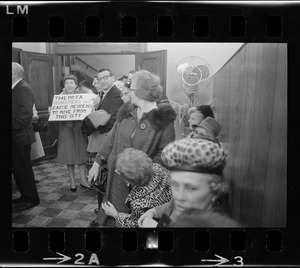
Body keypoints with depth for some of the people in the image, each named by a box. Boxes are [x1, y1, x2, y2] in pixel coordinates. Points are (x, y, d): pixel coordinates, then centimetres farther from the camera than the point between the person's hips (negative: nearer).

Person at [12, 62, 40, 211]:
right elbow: (15, 111, 15)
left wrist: (13, 126, -18)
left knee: (23, 168, 0)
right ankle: (26, 196, 27)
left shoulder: (23, 88, -14)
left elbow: (25, 114, -23)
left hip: (20, 136, -9)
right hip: (16, 137, 9)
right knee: (18, 168, 15)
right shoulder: (16, 88, 14)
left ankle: (31, 199, 14)